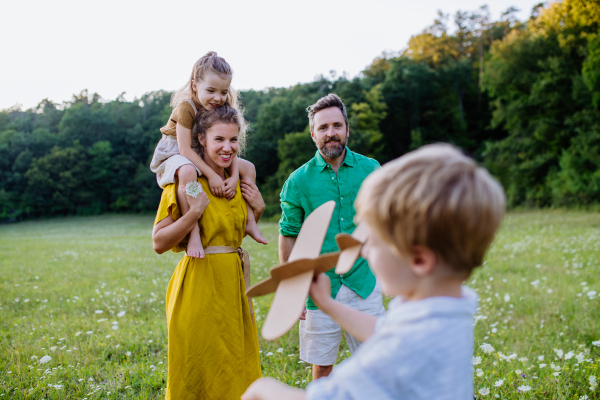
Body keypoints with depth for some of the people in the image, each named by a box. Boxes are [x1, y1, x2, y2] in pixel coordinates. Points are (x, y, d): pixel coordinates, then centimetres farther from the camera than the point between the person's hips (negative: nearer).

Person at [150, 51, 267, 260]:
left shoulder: (223, 109, -6)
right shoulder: (186, 106, -25)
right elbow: (185, 149, -29)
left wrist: (234, 176, -24)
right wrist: (211, 175, -35)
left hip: (206, 157, 7)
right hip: (175, 156, -7)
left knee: (248, 167, 3)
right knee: (188, 171, -42)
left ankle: (249, 221, 5)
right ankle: (193, 232, -41)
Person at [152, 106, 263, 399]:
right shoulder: (186, 181, -11)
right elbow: (159, 243, -13)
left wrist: (258, 208, 4)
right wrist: (195, 211, -24)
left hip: (232, 285, 6)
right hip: (198, 287, -6)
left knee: (236, 372, 15)